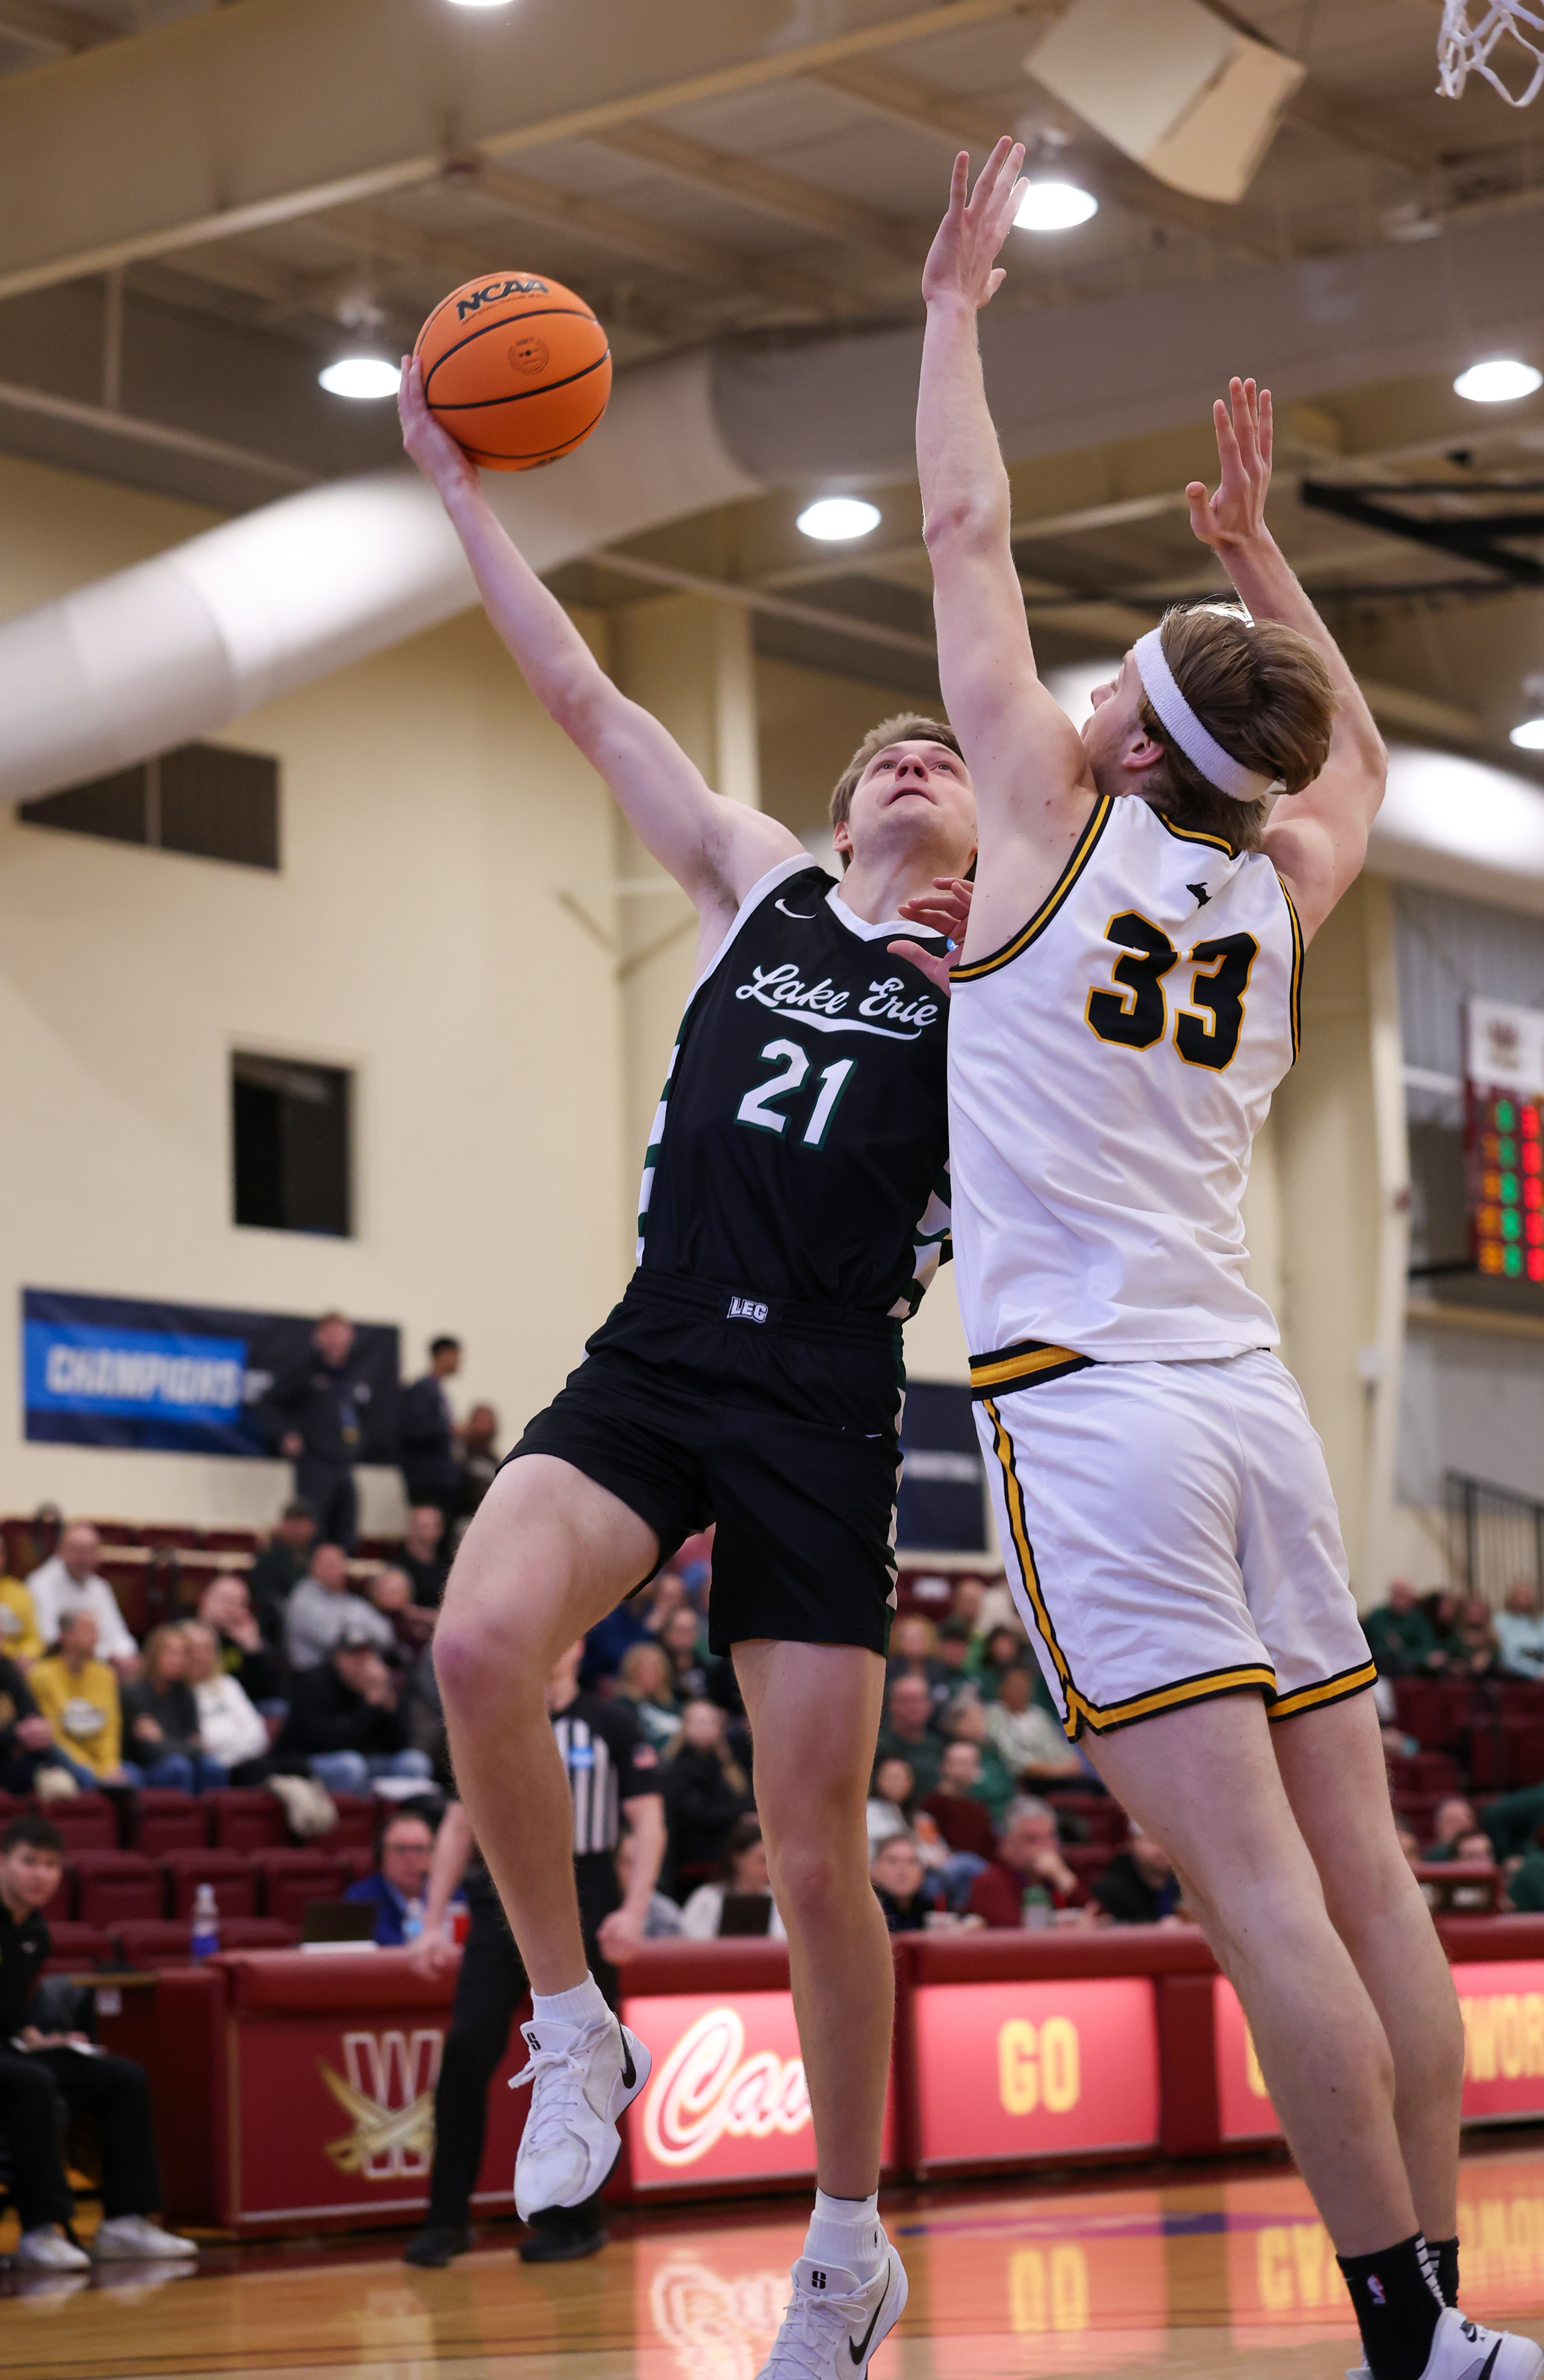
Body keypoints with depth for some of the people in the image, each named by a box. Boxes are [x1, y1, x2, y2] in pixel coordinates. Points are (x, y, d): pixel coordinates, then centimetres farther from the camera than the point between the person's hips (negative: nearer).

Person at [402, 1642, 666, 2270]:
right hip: (501, 1907, 2)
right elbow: (458, 1828, 15)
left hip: (583, 1917, -2)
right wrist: (434, 1923, 8)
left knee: (573, 2066, 0)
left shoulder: (610, 1725, 3)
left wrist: (633, 1911, -13)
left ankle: (574, 2219, 13)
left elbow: (648, 1824, 0)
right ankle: (447, 2219, -1)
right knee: (465, 2053, -8)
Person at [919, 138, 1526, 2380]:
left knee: (1261, 1893, -10)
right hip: (1252, 1396, 6)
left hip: (1087, 1410, -6)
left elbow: (968, 539, 7)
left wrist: (955, 306, 19)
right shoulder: (1279, 888, 11)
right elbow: (1359, 760, 35)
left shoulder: (1057, 823, -3)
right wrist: (1261, 555, 34)